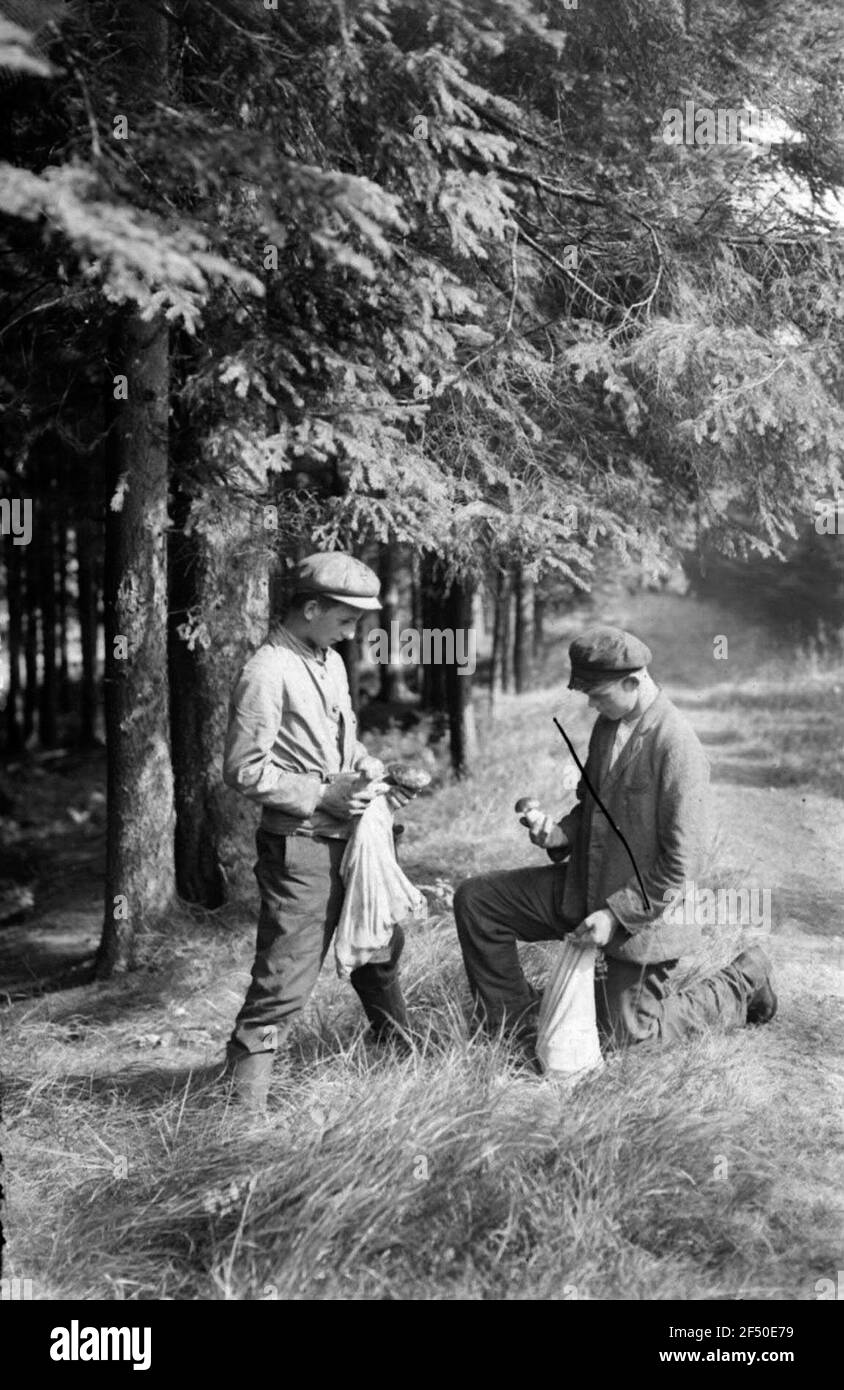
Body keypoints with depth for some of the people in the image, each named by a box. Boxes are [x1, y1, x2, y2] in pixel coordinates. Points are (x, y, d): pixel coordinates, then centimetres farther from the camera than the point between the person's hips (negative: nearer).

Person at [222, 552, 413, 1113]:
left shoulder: (331, 662, 11)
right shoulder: (267, 674, -17)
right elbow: (244, 770, -18)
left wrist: (371, 771, 6)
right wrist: (323, 796, -19)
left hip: (349, 836, 9)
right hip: (299, 845, -9)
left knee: (381, 940, 24)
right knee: (288, 976, -8)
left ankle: (396, 1045, 46)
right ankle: (244, 1098, 3)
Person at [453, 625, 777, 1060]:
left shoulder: (677, 746, -24)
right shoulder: (607, 724, 1)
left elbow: (682, 862, -22)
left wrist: (617, 914, -22)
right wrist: (561, 833, -5)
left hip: (642, 908, -8)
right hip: (583, 886, 8)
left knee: (622, 1034, 7)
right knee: (474, 900, -2)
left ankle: (741, 985, 26)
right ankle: (517, 1029, 10)